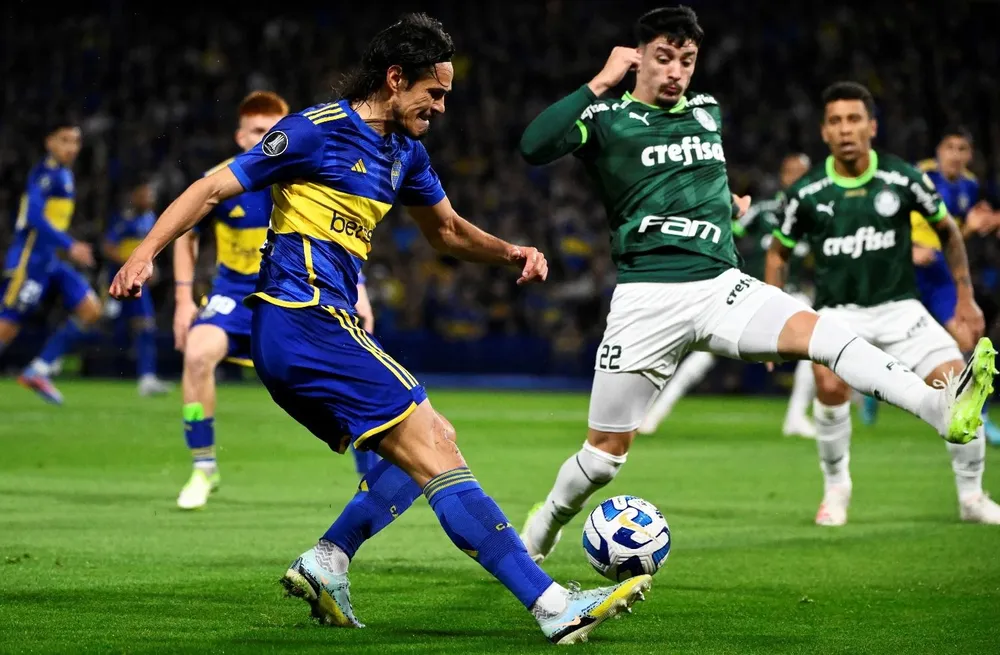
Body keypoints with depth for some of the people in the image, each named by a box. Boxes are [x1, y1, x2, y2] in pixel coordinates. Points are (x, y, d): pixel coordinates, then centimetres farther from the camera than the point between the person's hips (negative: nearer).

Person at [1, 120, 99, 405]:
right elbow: (34, 216, -23)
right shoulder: (46, 173, -13)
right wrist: (70, 246, -25)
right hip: (29, 260, -9)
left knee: (90, 310, 0)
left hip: (50, 261, 9)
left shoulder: (64, 175, 16)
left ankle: (38, 371, 2)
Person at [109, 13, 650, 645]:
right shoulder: (316, 131, -8)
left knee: (432, 450, 10)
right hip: (306, 320, -10)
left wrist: (509, 252, 11)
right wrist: (145, 253, -16)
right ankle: (554, 606, -17)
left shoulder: (405, 152, 17)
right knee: (434, 446, -14)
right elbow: (213, 188, -6)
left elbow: (447, 228, 30)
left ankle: (324, 564, 5)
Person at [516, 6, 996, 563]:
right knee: (607, 452, 4)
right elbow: (534, 146, -21)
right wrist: (600, 83, -16)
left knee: (815, 329, -26)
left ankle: (941, 408, -46)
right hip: (647, 297, -3)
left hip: (721, 284, 3)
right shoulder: (607, 119, -1)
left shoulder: (708, 111, 17)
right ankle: (541, 530, 31)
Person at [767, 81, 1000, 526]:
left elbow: (947, 230, 10)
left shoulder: (903, 179, -6)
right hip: (838, 311, -1)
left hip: (899, 306, 1)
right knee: (831, 385, -30)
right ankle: (836, 489, -5)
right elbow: (779, 252, 11)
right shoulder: (806, 192, -5)